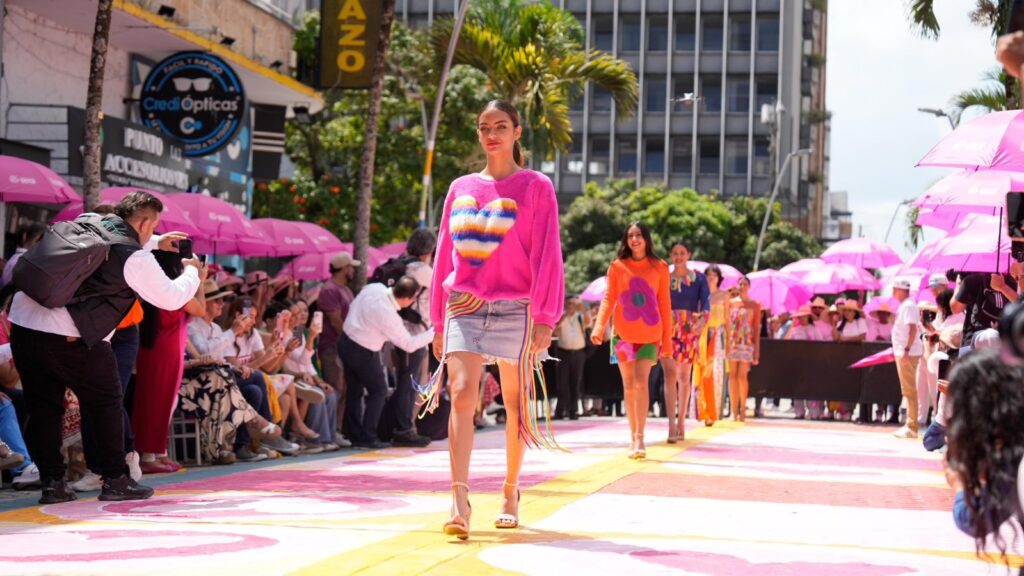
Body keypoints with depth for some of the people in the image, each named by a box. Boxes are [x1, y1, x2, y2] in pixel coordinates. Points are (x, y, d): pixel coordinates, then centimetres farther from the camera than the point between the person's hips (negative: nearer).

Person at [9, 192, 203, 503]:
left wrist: (156, 244, 42)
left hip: (24, 320, 7)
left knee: (44, 406, 13)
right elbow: (172, 298, 3)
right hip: (69, 336, -6)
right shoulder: (136, 258, -7)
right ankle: (115, 480, 13)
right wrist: (193, 272, 21)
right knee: (107, 403, 10)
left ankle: (52, 482, 12)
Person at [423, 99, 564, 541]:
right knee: (462, 395, -14)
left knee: (516, 404, 6)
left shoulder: (536, 187, 2)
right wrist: (439, 322, 11)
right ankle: (459, 501, -20)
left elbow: (547, 256, -3)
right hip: (464, 308, 2)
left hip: (514, 309, -2)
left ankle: (510, 493, 22)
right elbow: (445, 255, 15)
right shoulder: (460, 189, 13)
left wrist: (544, 320, -10)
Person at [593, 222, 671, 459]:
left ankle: (640, 439, -16)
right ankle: (634, 437, 14)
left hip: (650, 335, -1)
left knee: (641, 383, -14)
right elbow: (609, 298, -2)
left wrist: (667, 341, 2)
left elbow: (665, 305, 4)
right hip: (623, 333, 2)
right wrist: (600, 326, -19)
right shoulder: (617, 267, 3)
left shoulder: (659, 268, 2)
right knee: (629, 385, 6)